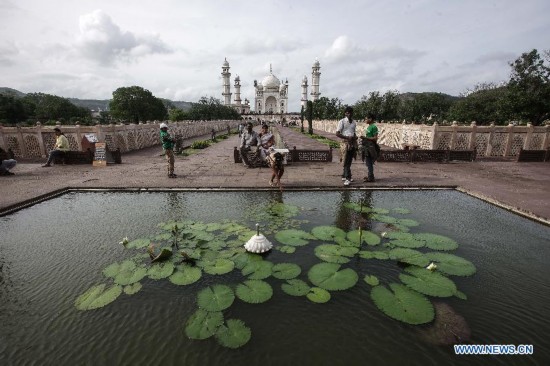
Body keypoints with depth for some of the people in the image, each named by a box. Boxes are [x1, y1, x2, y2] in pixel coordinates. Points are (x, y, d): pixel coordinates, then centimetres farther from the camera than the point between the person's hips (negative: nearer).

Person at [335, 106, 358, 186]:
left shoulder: (354, 122, 14)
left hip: (353, 143, 6)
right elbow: (337, 134, -9)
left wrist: (355, 136, 4)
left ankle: (344, 176, 22)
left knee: (349, 161, 10)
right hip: (345, 143, -6)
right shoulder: (342, 121, -5)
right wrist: (347, 137, -17)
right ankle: (348, 178, -8)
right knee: (346, 161, -8)